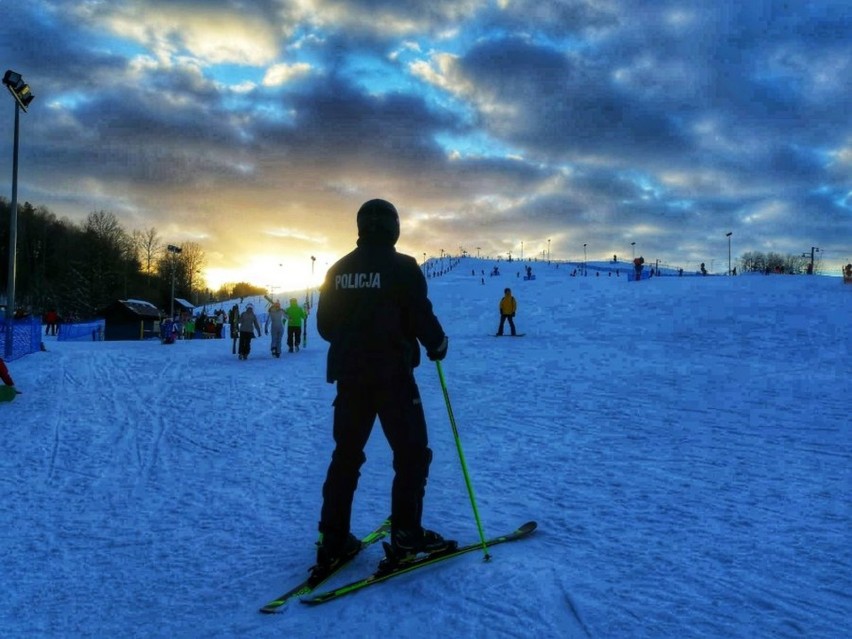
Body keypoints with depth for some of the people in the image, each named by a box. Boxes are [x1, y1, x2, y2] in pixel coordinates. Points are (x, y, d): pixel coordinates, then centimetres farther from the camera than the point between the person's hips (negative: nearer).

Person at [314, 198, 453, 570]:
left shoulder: (338, 269, 7)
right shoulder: (401, 267, -9)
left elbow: (324, 325, 11)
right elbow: (421, 316, -12)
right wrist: (437, 345, 7)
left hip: (349, 375, 6)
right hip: (392, 374, -5)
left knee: (346, 455, 14)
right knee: (412, 454, 7)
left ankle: (333, 541, 16)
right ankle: (406, 537, 8)